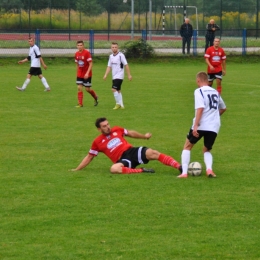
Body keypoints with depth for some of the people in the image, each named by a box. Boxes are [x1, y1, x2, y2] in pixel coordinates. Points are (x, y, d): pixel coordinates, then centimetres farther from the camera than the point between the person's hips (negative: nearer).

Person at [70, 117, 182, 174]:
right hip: (122, 159, -2)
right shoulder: (97, 142, 8)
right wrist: (77, 169, 12)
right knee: (114, 169, -38)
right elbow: (89, 157, 16)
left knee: (153, 153, -23)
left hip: (132, 151, 2)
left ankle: (180, 167, -32)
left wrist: (144, 136, 32)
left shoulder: (117, 130, 14)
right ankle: (141, 171, -35)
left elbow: (131, 133, 30)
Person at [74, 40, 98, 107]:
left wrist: (87, 73, -24)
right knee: (79, 88, -4)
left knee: (87, 89, 1)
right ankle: (80, 104, 0)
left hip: (87, 75, -5)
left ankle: (95, 97, 29)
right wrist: (77, 73, 14)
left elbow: (91, 64, -17)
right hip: (80, 74, 5)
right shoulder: (77, 54, 4)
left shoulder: (87, 53, -15)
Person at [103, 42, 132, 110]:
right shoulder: (111, 56, 9)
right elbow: (109, 66, 12)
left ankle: (118, 103, -8)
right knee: (118, 91, 11)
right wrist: (105, 75, 0)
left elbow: (126, 65, -10)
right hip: (114, 76, 8)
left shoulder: (120, 55, -11)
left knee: (114, 89, -17)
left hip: (119, 76, -8)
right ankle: (121, 105, 17)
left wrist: (129, 75, -12)